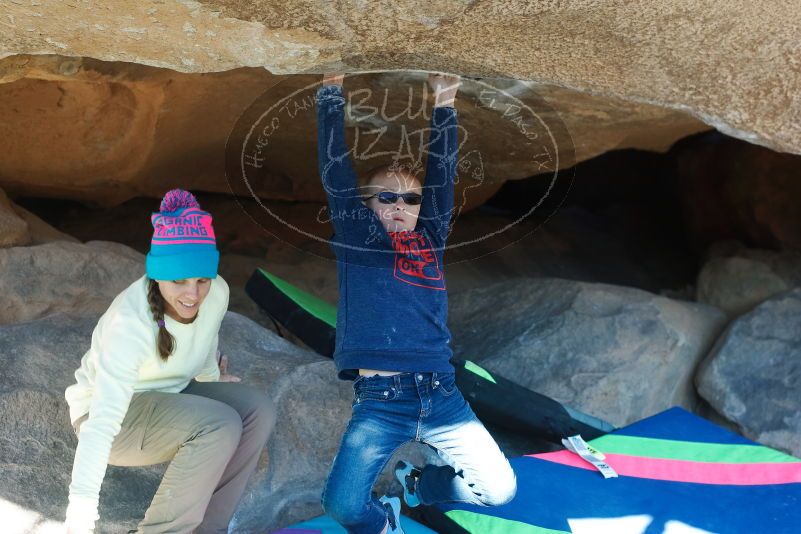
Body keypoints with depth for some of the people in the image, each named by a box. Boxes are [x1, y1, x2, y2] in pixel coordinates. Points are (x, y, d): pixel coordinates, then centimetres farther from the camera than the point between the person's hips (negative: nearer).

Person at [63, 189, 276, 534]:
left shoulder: (217, 293, -16)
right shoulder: (130, 322, -35)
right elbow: (101, 424, -40)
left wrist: (211, 379, 28)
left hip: (169, 395, 7)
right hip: (107, 407, -7)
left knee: (258, 411, -15)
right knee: (220, 425, -29)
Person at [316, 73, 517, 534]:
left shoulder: (430, 239, 15)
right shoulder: (357, 240, 6)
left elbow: (442, 178, 10)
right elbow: (336, 173, -1)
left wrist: (444, 106, 6)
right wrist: (332, 90, -4)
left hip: (440, 395, 4)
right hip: (380, 400, -3)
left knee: (500, 490, -2)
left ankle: (415, 483, 27)